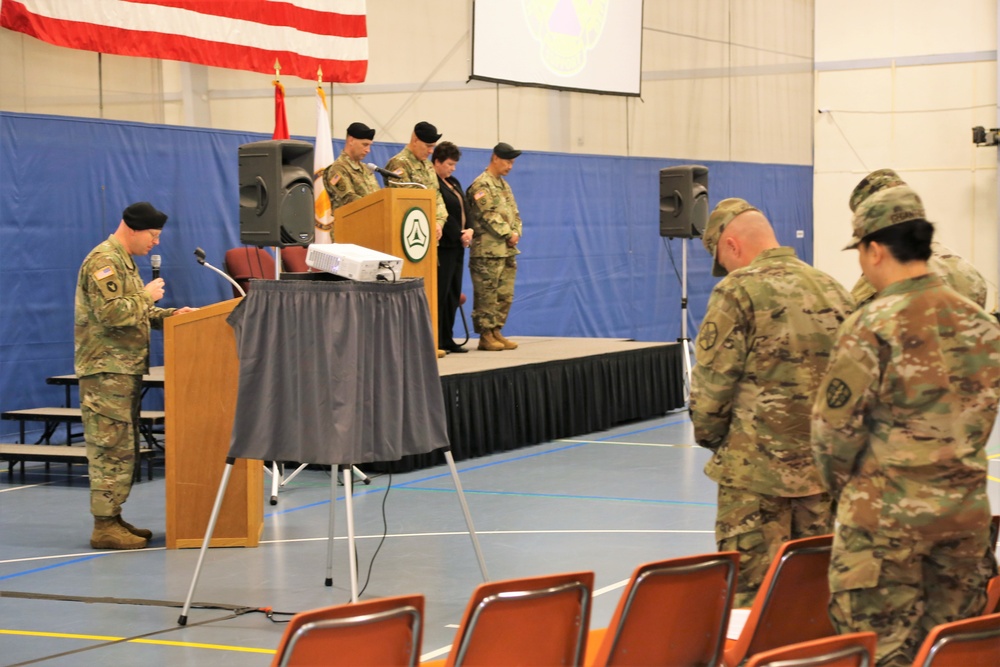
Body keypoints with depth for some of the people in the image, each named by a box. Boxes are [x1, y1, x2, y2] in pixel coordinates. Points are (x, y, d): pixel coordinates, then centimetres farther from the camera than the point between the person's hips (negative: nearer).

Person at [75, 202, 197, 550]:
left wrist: (171, 314, 11)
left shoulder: (124, 261, 19)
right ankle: (104, 526, -8)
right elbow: (112, 313, -24)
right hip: (107, 370, -10)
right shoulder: (103, 262, -14)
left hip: (125, 370, 10)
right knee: (111, 448, -10)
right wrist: (147, 295, -12)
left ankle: (113, 517, 17)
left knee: (123, 447, 12)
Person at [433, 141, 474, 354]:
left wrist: (469, 230, -2)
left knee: (454, 294, 10)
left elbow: (465, 209, 16)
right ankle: (436, 341, -6)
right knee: (441, 294, -8)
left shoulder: (454, 183, 18)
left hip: (457, 245, 9)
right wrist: (460, 235, -14)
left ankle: (447, 338, 14)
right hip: (443, 246, -9)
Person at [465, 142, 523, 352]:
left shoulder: (503, 184, 19)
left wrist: (516, 233, 1)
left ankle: (495, 332, 14)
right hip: (488, 250, -9)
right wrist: (508, 234, -14)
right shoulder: (481, 184, -9)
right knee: (487, 296, -5)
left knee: (505, 296, 9)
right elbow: (489, 215, -17)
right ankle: (485, 335, -2)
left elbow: (514, 213, 18)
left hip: (508, 250, 9)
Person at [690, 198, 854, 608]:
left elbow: (711, 382, -10)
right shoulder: (833, 290, 10)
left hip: (756, 470, -6)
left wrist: (709, 436, 6)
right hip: (825, 467, 6)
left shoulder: (739, 291, -10)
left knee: (749, 589, 0)